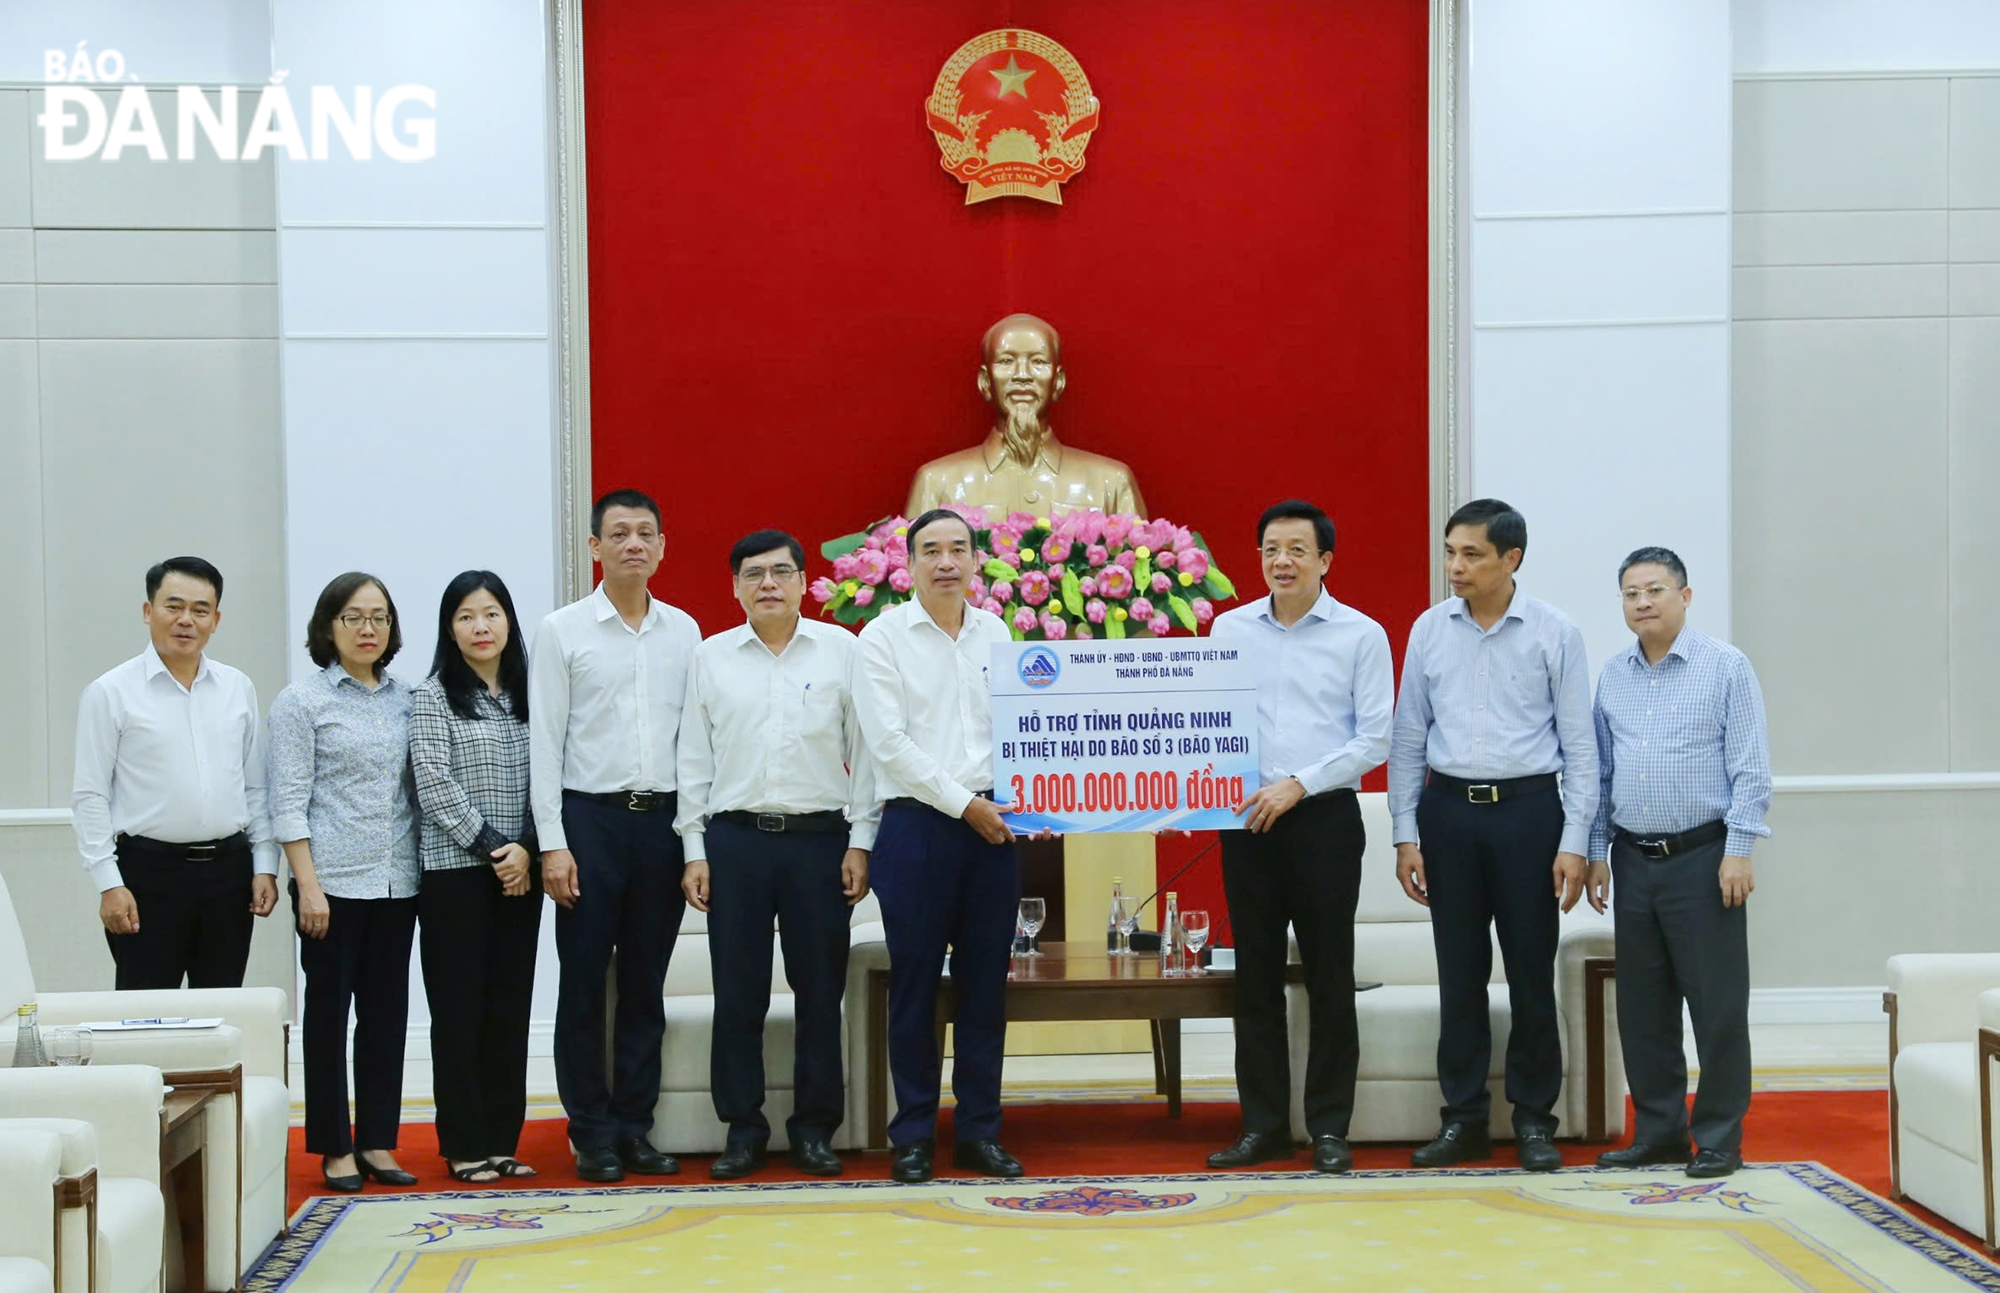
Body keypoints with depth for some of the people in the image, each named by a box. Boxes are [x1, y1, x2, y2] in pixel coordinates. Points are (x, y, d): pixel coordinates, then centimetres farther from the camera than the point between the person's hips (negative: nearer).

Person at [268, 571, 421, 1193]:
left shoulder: (404, 699, 11)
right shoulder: (302, 700, -2)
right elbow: (289, 800, -7)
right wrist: (307, 884, -13)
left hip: (396, 881, 4)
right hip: (334, 879, -4)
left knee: (387, 1013, 8)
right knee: (329, 1012, 2)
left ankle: (377, 1142, 16)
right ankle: (335, 1148, 10)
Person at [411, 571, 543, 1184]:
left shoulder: (525, 696, 11)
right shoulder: (432, 697, -2)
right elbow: (435, 786, -10)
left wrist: (527, 850, -6)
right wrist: (493, 847, -13)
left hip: (519, 873, 5)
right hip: (455, 872, -4)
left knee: (510, 1008, 7)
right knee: (459, 1010, -1)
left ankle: (501, 1141, 14)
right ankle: (465, 1146, 6)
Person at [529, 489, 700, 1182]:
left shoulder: (683, 631, 10)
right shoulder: (563, 630, 0)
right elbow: (545, 741, -2)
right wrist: (552, 842, -9)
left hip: (663, 819, 3)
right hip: (591, 818, -3)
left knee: (646, 982, 8)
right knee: (584, 982, 1)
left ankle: (634, 1127, 16)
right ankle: (592, 1133, 9)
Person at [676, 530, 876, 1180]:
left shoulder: (841, 650, 4)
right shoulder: (712, 656, 7)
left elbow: (863, 750, 4)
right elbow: (695, 759, 9)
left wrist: (860, 841, -1)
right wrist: (694, 850, 3)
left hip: (819, 835, 0)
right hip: (735, 838, 1)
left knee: (820, 990, 4)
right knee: (737, 992, 3)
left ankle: (815, 1128, 14)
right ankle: (742, 1130, 12)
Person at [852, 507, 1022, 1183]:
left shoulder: (996, 633, 12)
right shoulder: (883, 637, -1)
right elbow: (889, 743, -9)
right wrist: (963, 803, -11)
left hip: (992, 824, 4)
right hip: (917, 826, -4)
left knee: (986, 980, 6)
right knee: (915, 981, 1)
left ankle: (979, 1130, 14)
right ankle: (913, 1134, 9)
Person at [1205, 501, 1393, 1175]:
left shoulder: (1361, 635, 0)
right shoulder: (1230, 629, 9)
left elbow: (1374, 740, -4)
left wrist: (1299, 785, -12)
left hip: (1324, 817, -3)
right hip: (1246, 817, 3)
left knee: (1329, 977, 1)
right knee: (1256, 974, 6)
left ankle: (1329, 1127, 9)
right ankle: (1263, 1124, 13)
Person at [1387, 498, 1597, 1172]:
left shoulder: (1554, 634, -2)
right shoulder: (1430, 630, 5)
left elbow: (1579, 744, -1)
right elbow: (1408, 736, 9)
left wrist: (1574, 843, -7)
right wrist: (1405, 834, 4)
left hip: (1527, 811, -2)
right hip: (1449, 810, 2)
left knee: (1531, 971, 3)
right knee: (1459, 971, 6)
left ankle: (1534, 1118, 14)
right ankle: (1463, 1117, 15)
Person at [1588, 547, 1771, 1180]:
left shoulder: (1726, 667, -3)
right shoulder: (1613, 676, 11)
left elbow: (1751, 769, -6)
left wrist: (1738, 852, -12)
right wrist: (1596, 851, 10)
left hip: (1701, 858, -5)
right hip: (1634, 860, 5)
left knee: (1717, 1004, -2)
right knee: (1642, 1006, 9)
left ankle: (1720, 1139, 6)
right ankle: (1658, 1132, 19)